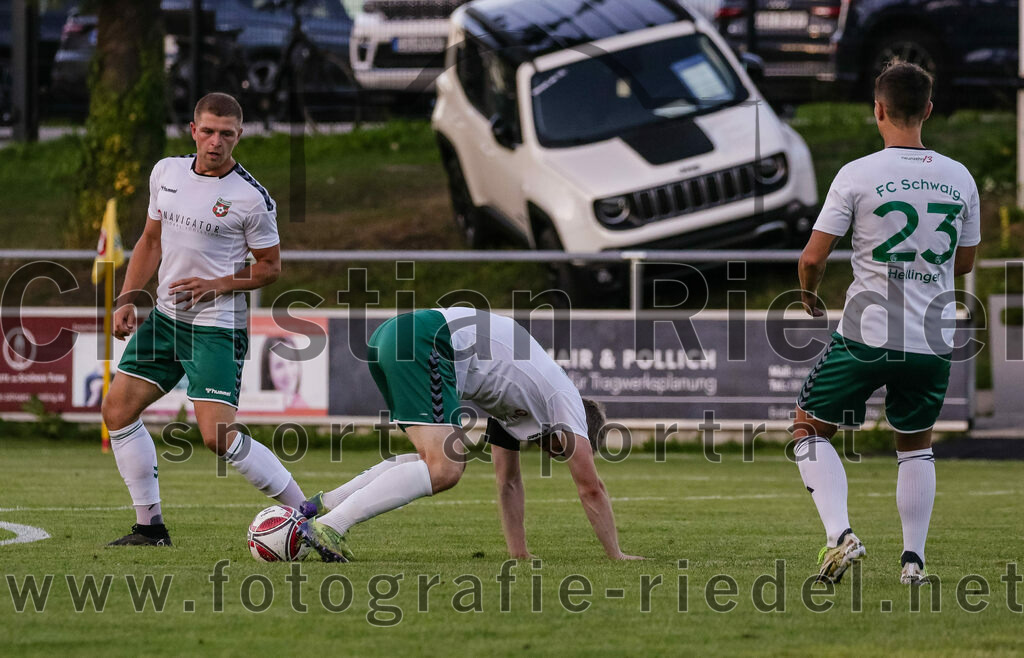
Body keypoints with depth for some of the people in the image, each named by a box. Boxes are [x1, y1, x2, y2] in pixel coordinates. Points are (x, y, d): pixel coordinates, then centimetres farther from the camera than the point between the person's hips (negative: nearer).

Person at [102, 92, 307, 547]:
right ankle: (150, 527, 15)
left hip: (217, 326, -7)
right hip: (165, 317, 7)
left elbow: (271, 267, -4)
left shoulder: (251, 198, -13)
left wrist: (217, 285, -18)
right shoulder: (166, 173, 5)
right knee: (117, 410, 5)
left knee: (218, 436, -18)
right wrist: (127, 298, 8)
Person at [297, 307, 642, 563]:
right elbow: (591, 489, 13)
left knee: (438, 461, 18)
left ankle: (325, 504, 10)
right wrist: (617, 556, 20)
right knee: (444, 470, -14)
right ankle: (327, 526, -22)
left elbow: (509, 482, 39)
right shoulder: (565, 400, 12)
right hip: (425, 341, -9)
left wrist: (520, 555, 36)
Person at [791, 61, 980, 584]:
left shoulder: (858, 175, -10)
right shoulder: (960, 179, 2)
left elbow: (813, 256, -8)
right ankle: (913, 558, 15)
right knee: (915, 445, 23)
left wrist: (809, 294, 13)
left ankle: (840, 534, -5)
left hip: (866, 338, -4)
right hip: (933, 341, 4)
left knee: (809, 429, 13)